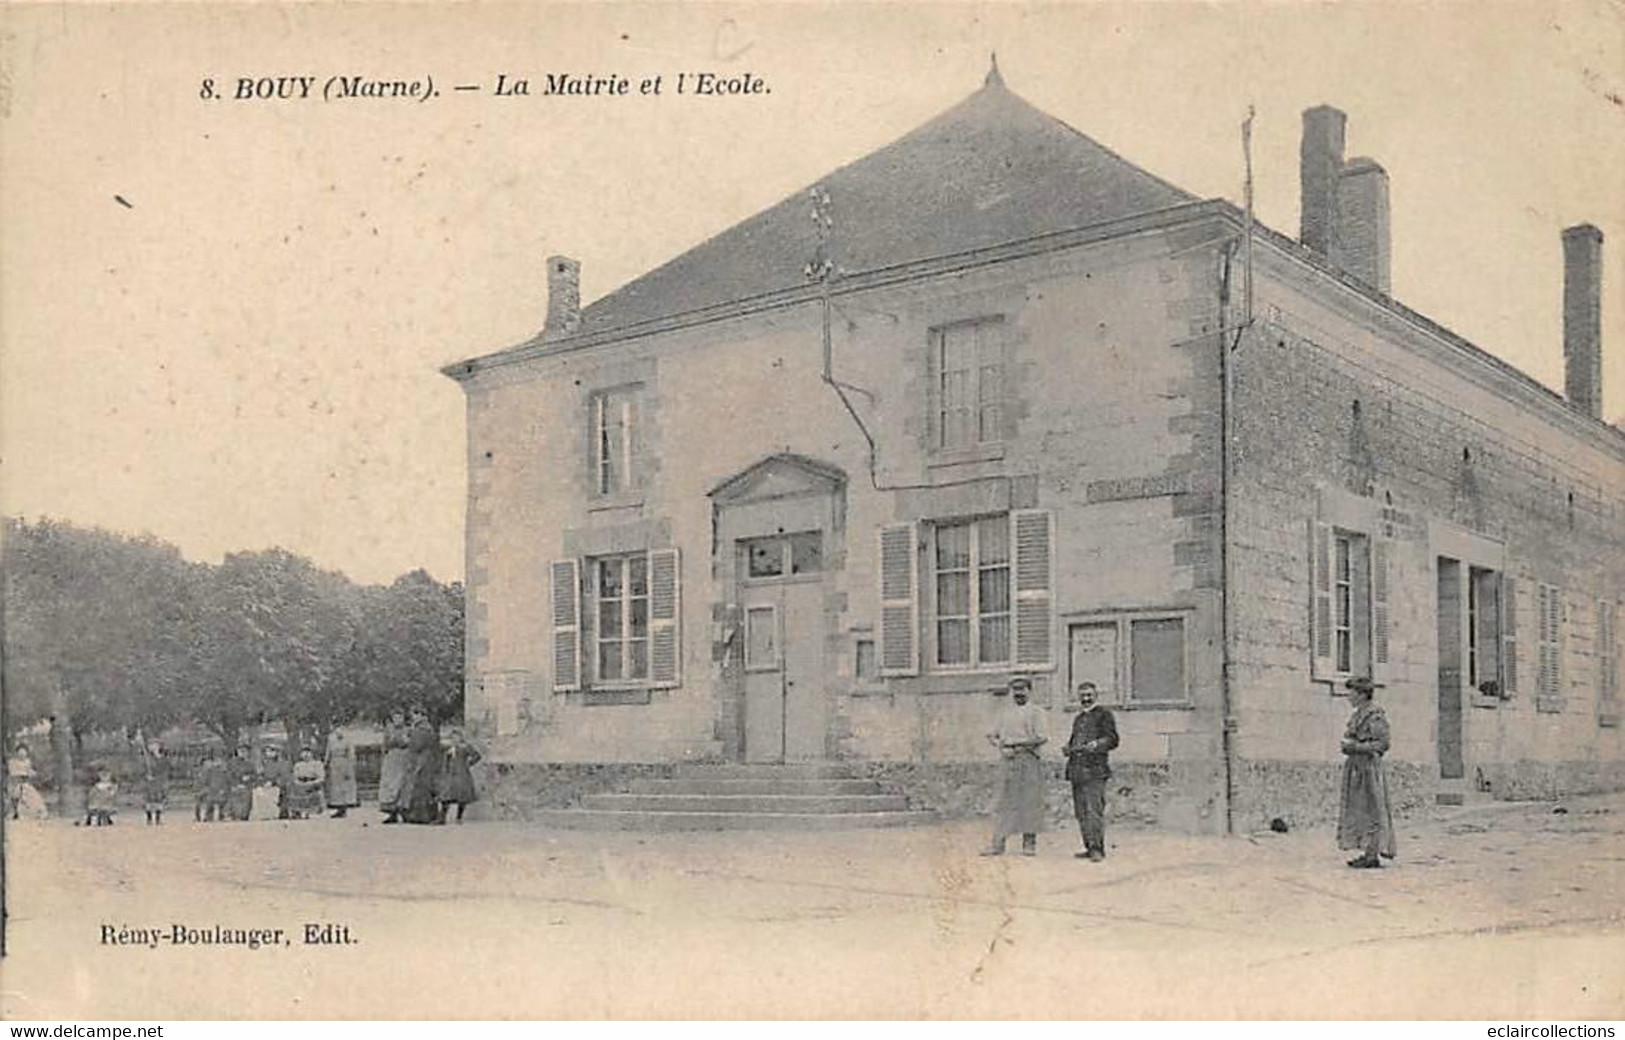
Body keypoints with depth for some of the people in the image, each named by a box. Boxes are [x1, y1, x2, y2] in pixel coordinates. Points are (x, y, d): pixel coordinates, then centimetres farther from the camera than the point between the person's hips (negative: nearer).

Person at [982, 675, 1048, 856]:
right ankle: (998, 844, -1)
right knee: (1005, 802, 0)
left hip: (1028, 760, -3)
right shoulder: (1004, 711, 17)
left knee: (1030, 802, -3)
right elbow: (993, 735, 18)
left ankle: (1029, 844, 2)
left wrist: (1016, 742, -14)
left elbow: (1041, 738, -7)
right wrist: (999, 743, -4)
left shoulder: (1035, 711, 4)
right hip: (1008, 760, 3)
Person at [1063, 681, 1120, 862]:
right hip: (1077, 770, 7)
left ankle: (1098, 848, -11)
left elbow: (1112, 739, -5)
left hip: (1095, 769, -7)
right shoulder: (1078, 719, 24)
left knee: (1094, 810, -12)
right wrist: (1068, 748, 9)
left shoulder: (1104, 714, 3)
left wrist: (1095, 745, -22)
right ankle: (1089, 847, 12)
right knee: (1081, 812, 7)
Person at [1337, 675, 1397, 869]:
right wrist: (1347, 745, 7)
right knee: (1357, 809, 9)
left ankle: (1373, 855, -4)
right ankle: (1367, 853, 13)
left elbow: (1382, 744, -16)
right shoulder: (1357, 715, 15)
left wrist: (1356, 746, -18)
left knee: (1371, 810, -6)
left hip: (1369, 766, -9)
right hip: (1356, 767, 9)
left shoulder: (1375, 716, -12)